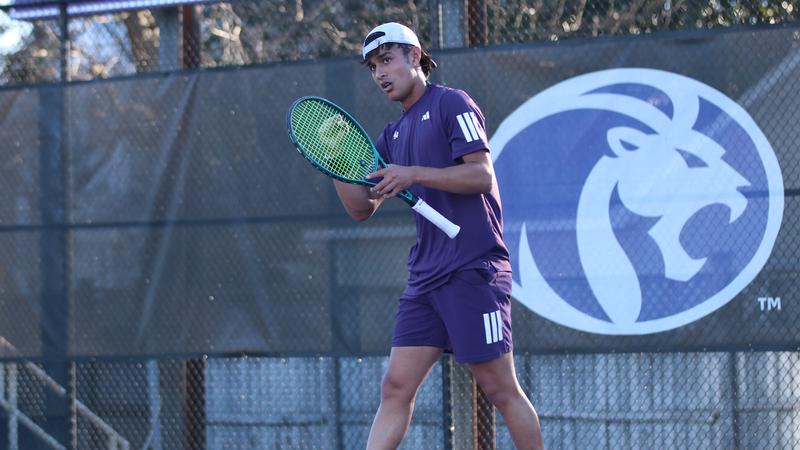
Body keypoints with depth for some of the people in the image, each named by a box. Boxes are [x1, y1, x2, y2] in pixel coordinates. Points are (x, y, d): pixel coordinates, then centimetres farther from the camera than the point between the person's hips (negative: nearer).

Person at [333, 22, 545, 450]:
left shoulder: (451, 104, -3)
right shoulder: (393, 134, 19)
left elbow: (481, 174, -14)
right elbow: (362, 207, 17)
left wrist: (414, 175, -22)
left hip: (473, 271, -7)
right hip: (425, 278, 7)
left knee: (500, 389, -3)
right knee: (395, 388, 0)